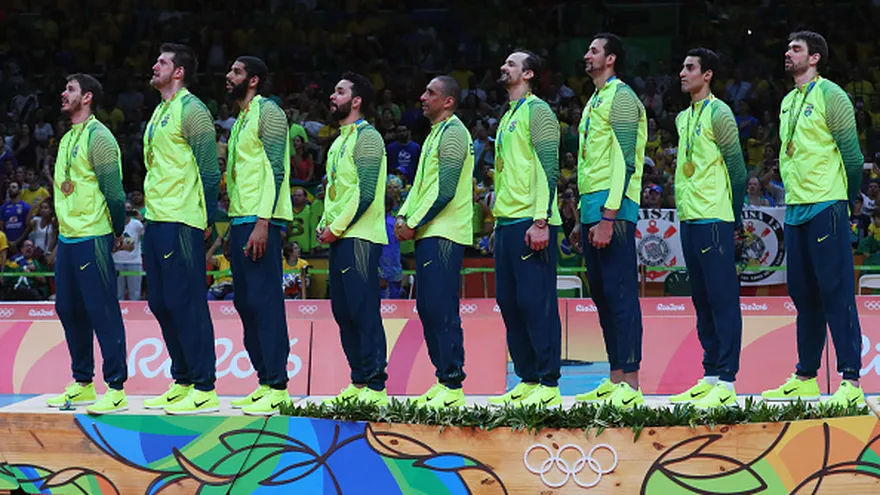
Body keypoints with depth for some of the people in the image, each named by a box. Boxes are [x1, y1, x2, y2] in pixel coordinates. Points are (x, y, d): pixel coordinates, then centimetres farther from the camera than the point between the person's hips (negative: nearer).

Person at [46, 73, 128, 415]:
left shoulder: (97, 137, -11)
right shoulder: (67, 139, 17)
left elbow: (114, 190, -14)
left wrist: (117, 232, -7)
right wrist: (64, 227, 18)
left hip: (92, 238, -9)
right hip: (67, 237, 9)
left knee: (102, 310, -8)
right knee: (69, 310, 11)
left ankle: (116, 389, -7)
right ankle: (82, 384, 21)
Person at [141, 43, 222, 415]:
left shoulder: (191, 110, -9)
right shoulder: (159, 113, 20)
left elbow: (208, 168, -13)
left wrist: (207, 218, -15)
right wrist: (149, 218, 20)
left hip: (182, 222, -10)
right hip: (156, 219, 10)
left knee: (186, 302, -10)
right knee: (161, 304, 11)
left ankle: (204, 390, -7)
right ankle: (182, 382, 17)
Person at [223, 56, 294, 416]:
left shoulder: (268, 112, -6)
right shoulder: (242, 120, 22)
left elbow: (275, 170, -15)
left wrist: (262, 223, -22)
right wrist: (234, 225, 17)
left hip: (261, 221, -10)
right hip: (240, 220, 10)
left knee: (265, 301, -11)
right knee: (246, 303, 8)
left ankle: (278, 388, -11)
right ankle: (265, 382, 12)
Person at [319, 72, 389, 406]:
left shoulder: (366, 137, -8)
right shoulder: (340, 141, 21)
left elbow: (366, 192, -16)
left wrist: (337, 228, -14)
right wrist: (324, 225, 10)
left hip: (359, 237, -10)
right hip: (338, 238, 10)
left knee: (364, 311, -11)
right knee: (343, 311, 9)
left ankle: (376, 387, -11)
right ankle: (359, 382, 13)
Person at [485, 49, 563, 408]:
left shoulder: (536, 111, -6)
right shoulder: (508, 118, 22)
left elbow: (549, 167, -14)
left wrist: (541, 221, -20)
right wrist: (498, 219, 19)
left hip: (531, 223, -10)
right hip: (506, 223, 10)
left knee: (536, 301, -9)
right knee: (509, 302, 9)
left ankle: (549, 386, -8)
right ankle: (527, 381, 14)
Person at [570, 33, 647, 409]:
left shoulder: (621, 98, -8)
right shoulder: (594, 102, 22)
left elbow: (625, 162, -16)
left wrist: (607, 218, -21)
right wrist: (582, 220, 21)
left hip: (613, 212, -10)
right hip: (593, 210, 10)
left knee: (621, 294, -10)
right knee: (602, 294, 10)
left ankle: (630, 386, -11)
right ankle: (615, 379, 14)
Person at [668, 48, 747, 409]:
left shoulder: (718, 113, -8)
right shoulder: (683, 118, 17)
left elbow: (736, 167, -8)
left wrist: (735, 218, -5)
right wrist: (683, 209, 16)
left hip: (714, 218, -9)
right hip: (688, 218, 9)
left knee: (723, 298, -8)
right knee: (702, 299, 11)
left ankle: (726, 383, -8)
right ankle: (710, 376, 16)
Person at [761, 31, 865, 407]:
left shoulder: (829, 95, -6)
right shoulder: (787, 102, 17)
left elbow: (850, 150, -8)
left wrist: (846, 200, -3)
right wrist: (793, 193, 18)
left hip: (826, 207, -8)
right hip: (795, 208, 8)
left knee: (836, 292, -10)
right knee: (804, 294, 11)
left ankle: (850, 380, -10)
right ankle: (805, 378, 17)